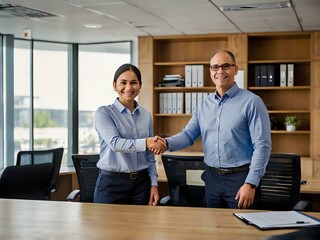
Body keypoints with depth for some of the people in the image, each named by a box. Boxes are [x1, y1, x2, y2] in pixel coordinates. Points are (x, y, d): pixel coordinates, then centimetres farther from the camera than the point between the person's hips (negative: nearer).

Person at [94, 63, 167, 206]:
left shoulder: (146, 115, 9)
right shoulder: (104, 112, -4)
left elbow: (149, 155, 13)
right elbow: (115, 143, -20)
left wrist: (154, 184, 5)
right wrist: (145, 143, -33)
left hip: (141, 183, 4)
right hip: (111, 183, -4)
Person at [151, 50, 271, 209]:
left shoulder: (251, 102, -9)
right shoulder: (204, 105, 10)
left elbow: (262, 146, -13)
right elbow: (189, 134, 8)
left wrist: (251, 184, -18)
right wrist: (166, 143, -14)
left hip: (240, 178, -5)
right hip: (211, 178, 5)